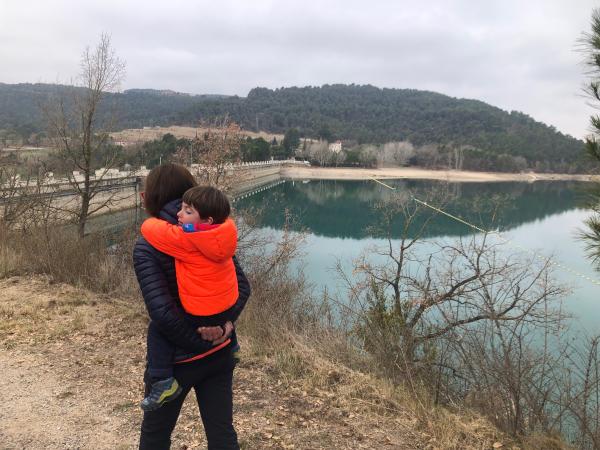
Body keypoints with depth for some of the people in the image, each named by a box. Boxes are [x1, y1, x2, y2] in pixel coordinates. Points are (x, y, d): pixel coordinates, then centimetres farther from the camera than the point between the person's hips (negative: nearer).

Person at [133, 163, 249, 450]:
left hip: (177, 359, -4)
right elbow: (242, 286, -2)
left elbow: (162, 311, -25)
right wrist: (225, 323, -13)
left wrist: (202, 341, -15)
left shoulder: (147, 248, -17)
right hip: (220, 352, 5)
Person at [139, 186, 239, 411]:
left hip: (203, 317, -7)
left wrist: (155, 218, 8)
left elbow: (149, 228, -14)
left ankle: (163, 381, 3)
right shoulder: (224, 229, -7)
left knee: (158, 330, 7)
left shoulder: (184, 239, -24)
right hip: (228, 308, 7)